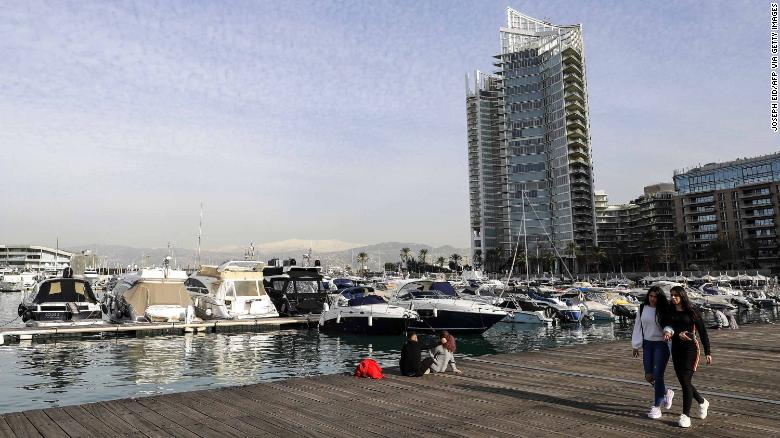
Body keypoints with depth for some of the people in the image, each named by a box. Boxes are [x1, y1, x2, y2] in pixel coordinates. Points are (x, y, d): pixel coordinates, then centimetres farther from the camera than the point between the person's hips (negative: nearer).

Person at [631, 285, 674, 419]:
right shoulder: (642, 309, 4)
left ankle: (656, 407, 6)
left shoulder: (664, 310, -7)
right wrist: (636, 345, 8)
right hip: (647, 344, 4)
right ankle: (667, 392, 35)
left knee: (658, 375, -6)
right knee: (648, 376, 6)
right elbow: (638, 326, 8)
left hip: (662, 344, -4)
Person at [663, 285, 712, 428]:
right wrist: (677, 334, -25)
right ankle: (702, 402, 38)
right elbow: (667, 327, -2)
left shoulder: (691, 312, -4)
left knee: (686, 381, -9)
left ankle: (686, 415, 0)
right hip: (676, 349, 5)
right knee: (683, 381, 11)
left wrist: (707, 352, -4)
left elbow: (702, 332, -2)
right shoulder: (670, 313, 8)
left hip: (690, 349, -5)